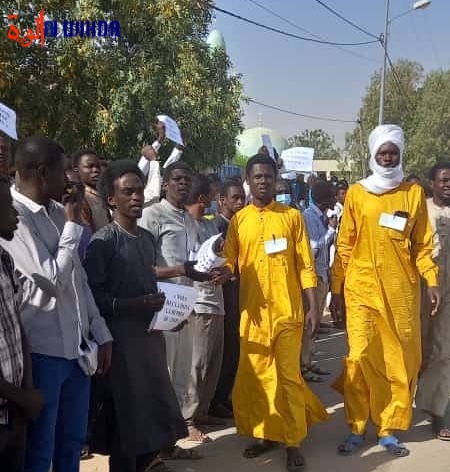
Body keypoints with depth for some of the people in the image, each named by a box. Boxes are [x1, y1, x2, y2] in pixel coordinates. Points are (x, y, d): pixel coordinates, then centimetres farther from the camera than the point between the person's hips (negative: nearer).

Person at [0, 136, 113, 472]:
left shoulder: (57, 212, 9)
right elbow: (53, 279, -19)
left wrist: (101, 334, 10)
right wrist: (72, 227, -9)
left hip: (77, 346, 7)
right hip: (44, 350, -7)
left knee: (73, 442, 19)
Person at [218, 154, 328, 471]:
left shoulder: (292, 216, 4)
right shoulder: (238, 220, 8)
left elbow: (305, 265, 3)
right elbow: (229, 260, 2)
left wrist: (313, 306, -3)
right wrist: (223, 271, -21)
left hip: (288, 310, -2)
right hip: (254, 311, 2)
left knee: (289, 376, -1)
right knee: (255, 375, 7)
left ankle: (293, 441, 9)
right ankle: (265, 433, 23)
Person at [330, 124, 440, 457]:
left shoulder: (414, 193, 8)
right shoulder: (356, 193, 5)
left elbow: (422, 243, 8)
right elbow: (345, 244, 6)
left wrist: (432, 281, -2)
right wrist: (336, 286, 4)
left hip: (401, 290, 1)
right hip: (362, 287, -1)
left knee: (401, 359, 3)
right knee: (361, 355, -4)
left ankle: (388, 429, 16)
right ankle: (357, 429, 9)